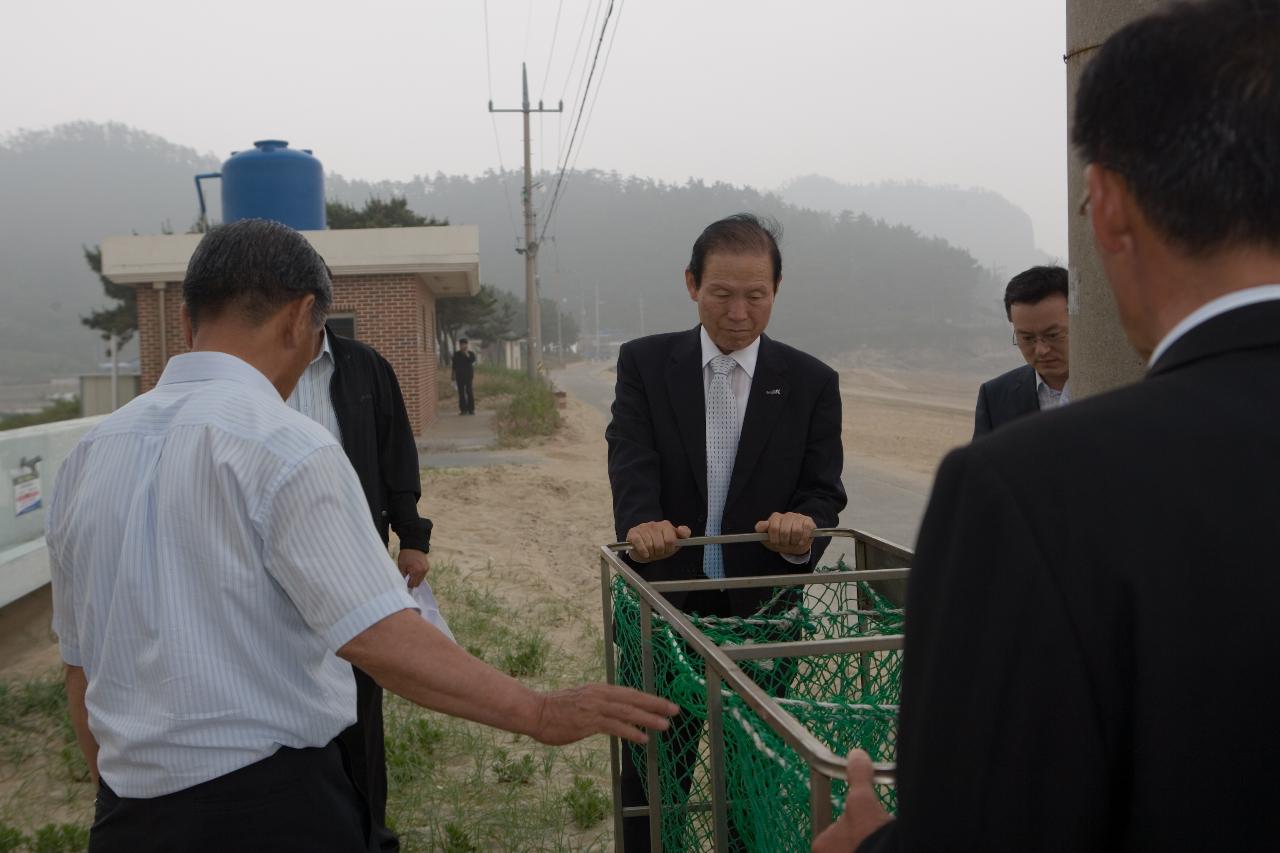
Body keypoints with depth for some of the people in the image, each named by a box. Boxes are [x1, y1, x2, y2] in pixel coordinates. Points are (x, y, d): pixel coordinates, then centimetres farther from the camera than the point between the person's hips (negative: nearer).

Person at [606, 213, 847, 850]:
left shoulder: (812, 382, 0)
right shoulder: (645, 362, -2)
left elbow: (825, 489, -4)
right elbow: (631, 460, -14)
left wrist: (805, 524, -28)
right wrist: (641, 522, -36)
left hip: (761, 609, 1)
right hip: (664, 605, 0)